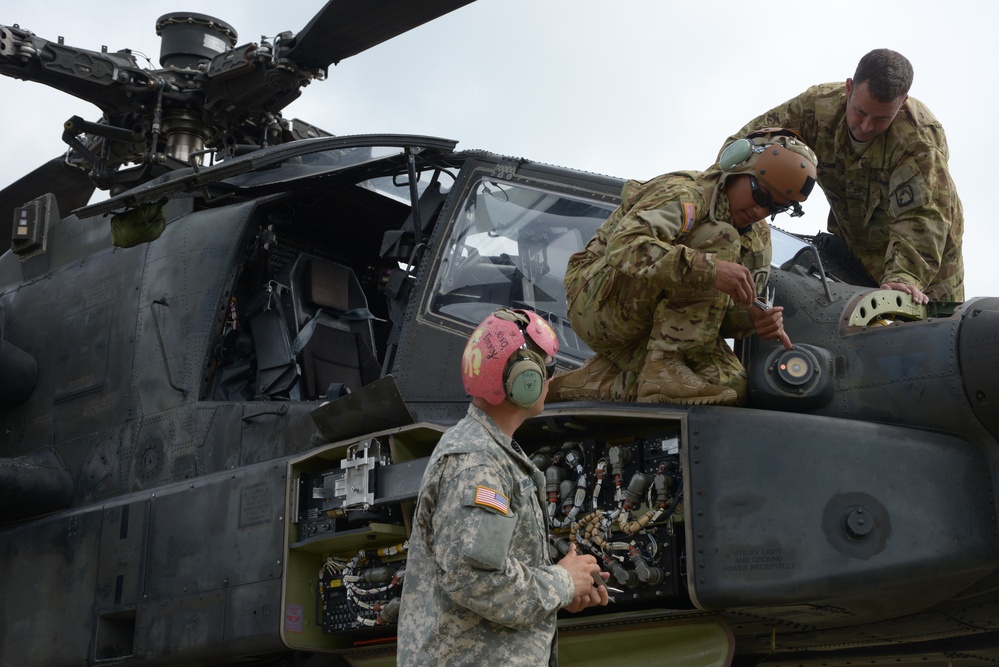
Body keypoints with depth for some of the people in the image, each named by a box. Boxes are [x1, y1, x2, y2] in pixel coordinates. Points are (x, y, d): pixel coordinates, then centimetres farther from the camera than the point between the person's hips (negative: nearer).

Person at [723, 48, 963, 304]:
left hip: (924, 252, -3)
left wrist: (903, 277, -55)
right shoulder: (818, 106, -22)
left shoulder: (920, 139, -33)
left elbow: (921, 218, -40)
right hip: (851, 242, 3)